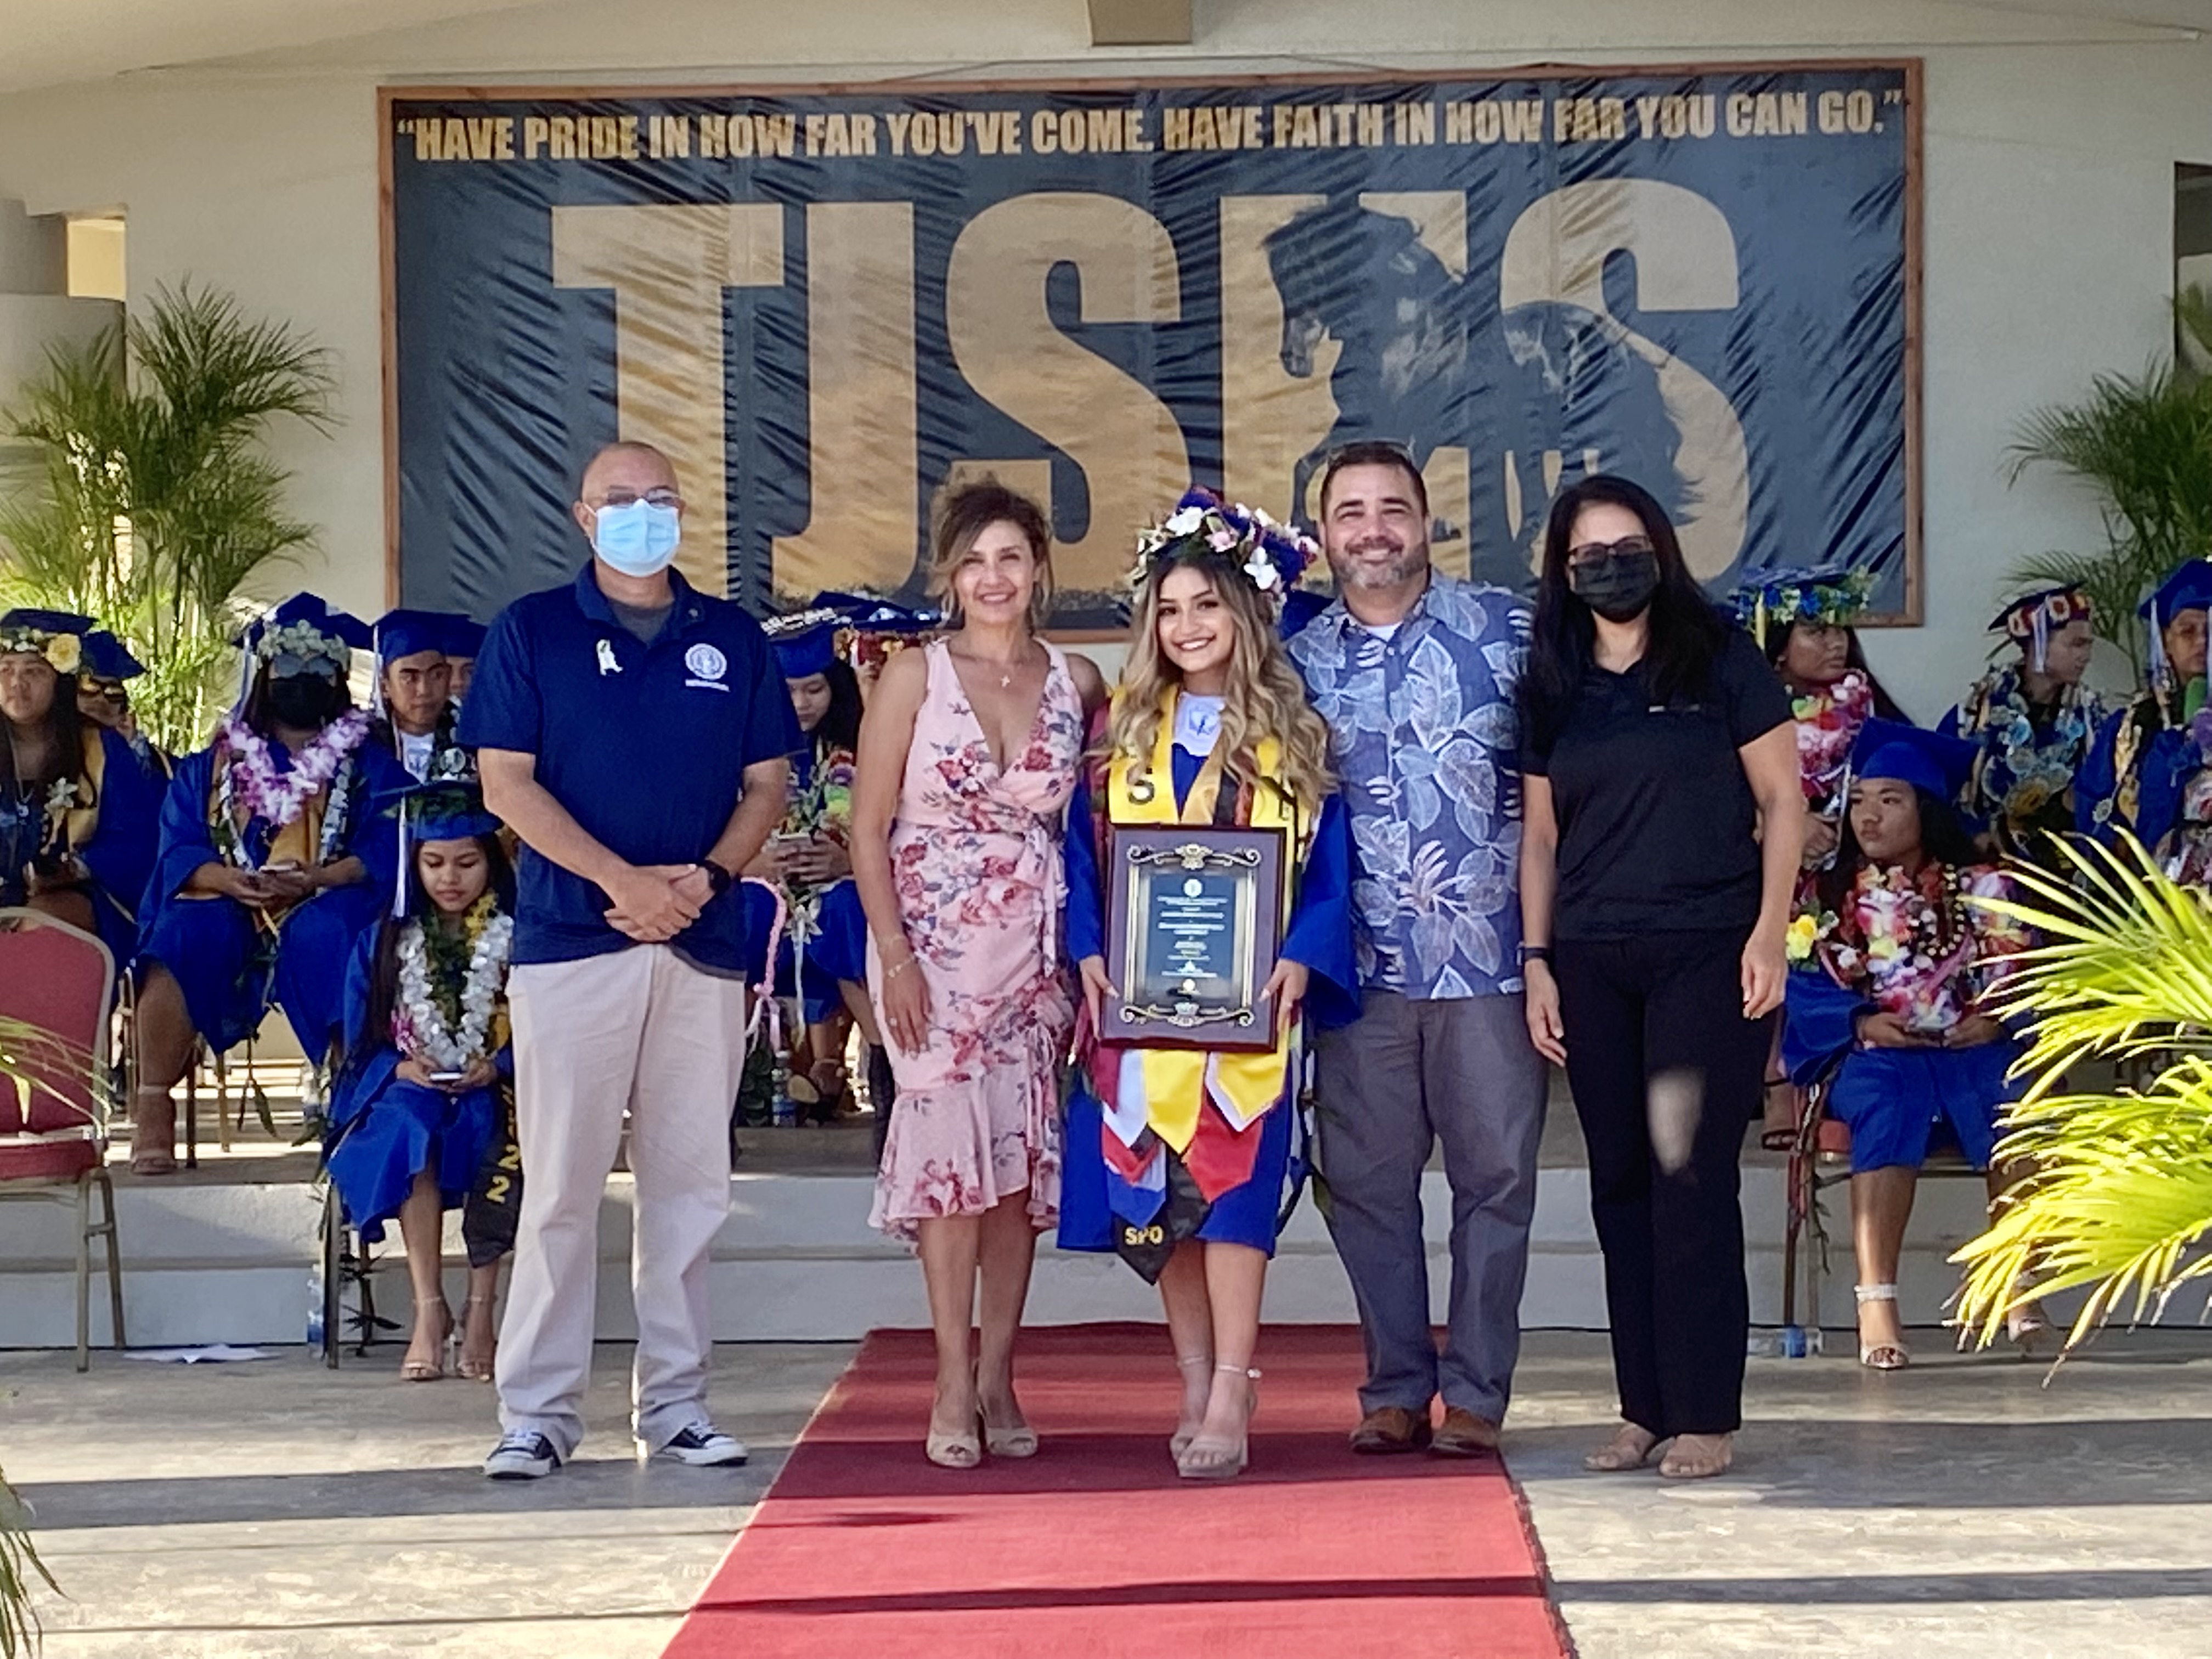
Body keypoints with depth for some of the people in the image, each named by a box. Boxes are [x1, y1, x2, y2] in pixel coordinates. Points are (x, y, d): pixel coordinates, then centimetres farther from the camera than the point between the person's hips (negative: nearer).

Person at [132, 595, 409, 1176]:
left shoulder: (370, 767, 16)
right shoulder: (211, 767, 22)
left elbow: (387, 850, 0)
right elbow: (178, 849, 9)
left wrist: (317, 878, -17)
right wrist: (227, 879, -13)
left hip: (327, 913, -1)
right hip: (229, 910, 2)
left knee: (324, 936, -37)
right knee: (179, 935, -31)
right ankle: (152, 1107, -31)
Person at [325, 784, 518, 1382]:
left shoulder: (517, 940, 6)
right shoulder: (384, 942, 13)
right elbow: (361, 1043, 10)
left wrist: (498, 1067, -20)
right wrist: (401, 1067, -10)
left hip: (492, 1091, -1)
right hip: (406, 1088, 1)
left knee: (482, 1122, -36)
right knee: (411, 1126, -34)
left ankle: (480, 1311, -34)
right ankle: (430, 1310, -35)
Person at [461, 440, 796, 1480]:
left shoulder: (733, 641, 11)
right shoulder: (531, 631, 4)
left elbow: (767, 783, 11)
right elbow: (506, 783, -3)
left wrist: (706, 878, -8)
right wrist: (626, 881, -12)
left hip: (703, 944, 3)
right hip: (569, 936, -3)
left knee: (689, 1182, 5)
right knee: (561, 1182, -3)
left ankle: (674, 1402, 13)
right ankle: (538, 1410, 3)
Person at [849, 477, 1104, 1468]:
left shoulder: (1076, 684, 7)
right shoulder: (915, 677, -1)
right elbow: (868, 829, -2)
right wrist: (896, 958, -10)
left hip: (1037, 950, 3)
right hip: (935, 945, -3)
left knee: (1023, 1156, 3)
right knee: (953, 1146, -8)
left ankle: (998, 1378, 11)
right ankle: (955, 1389, -3)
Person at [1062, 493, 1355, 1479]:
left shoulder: (1293, 735, 4)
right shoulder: (1125, 731, 10)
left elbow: (1328, 873, 0)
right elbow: (1083, 855, 9)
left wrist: (1298, 961, -15)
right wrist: (1090, 955, -6)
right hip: (1140, 1001, 3)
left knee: (1232, 1184, -11)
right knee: (1157, 1195, 3)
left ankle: (1229, 1400, -12)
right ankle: (1197, 1387, 14)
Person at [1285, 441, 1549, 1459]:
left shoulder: (1504, 629, 2)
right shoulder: (1299, 660, 9)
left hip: (1489, 957, -2)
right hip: (1361, 967, 2)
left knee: (1495, 1174, 2)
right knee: (1364, 1182, 6)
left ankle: (1476, 1394, 12)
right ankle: (1396, 1389, 17)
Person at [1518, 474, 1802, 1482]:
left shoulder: (1720, 660, 0)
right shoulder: (1553, 687, 11)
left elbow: (1782, 801, 0)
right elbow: (1541, 834, 15)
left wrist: (1769, 933, -8)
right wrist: (1537, 959, 7)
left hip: (1707, 951, -4)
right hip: (1592, 963, 4)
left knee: (1690, 1179, -6)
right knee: (1620, 1183, 5)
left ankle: (1703, 1416, 0)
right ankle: (1644, 1408, 12)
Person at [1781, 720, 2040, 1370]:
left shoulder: (1980, 888, 13)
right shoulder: (1828, 895, 13)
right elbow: (1805, 988, 3)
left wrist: (1996, 1017, -16)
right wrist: (1862, 1021, -14)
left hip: (1973, 1048, 1)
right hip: (1872, 1055, -1)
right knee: (1889, 1107, -36)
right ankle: (1876, 1304, -42)